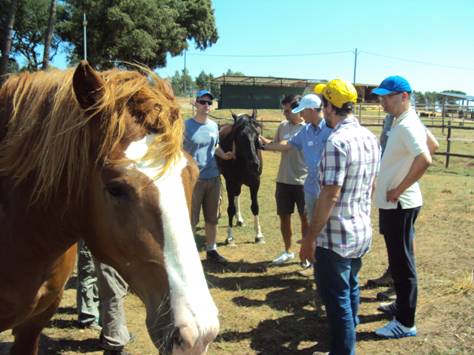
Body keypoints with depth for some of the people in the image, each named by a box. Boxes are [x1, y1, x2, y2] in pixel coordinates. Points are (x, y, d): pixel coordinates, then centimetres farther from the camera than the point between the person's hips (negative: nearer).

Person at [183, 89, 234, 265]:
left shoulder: (213, 125, 8)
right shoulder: (186, 125, -9)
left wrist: (223, 155, 1)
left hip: (213, 178, 6)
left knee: (212, 218, 15)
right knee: (191, 219, 2)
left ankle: (211, 250, 29)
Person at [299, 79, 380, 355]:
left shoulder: (338, 141, -22)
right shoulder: (370, 137, 5)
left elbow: (330, 196, -24)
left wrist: (310, 237, -18)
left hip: (336, 237, -9)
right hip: (362, 233, 9)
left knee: (337, 299, 4)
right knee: (351, 288, 26)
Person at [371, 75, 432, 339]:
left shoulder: (407, 125, -19)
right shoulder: (401, 122, 11)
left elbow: (425, 160, -34)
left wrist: (398, 190, -23)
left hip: (400, 205, -10)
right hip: (394, 204, 10)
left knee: (402, 263, -1)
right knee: (399, 260, 21)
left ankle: (406, 323, 10)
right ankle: (402, 306, 36)